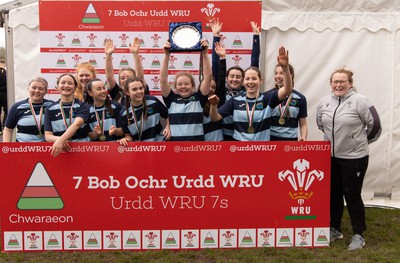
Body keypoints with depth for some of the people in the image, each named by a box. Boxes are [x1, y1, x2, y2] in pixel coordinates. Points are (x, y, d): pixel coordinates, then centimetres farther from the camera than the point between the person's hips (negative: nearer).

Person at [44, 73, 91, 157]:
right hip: (59, 151, 2)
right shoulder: (50, 109, 11)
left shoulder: (83, 106, 4)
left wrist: (60, 140, -28)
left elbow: (76, 124, -14)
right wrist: (58, 139, -16)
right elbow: (48, 136, 5)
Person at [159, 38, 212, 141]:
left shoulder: (198, 98, 4)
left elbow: (208, 77, -3)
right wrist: (167, 55, -9)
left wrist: (205, 54, -11)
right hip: (174, 141, 0)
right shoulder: (171, 100, 5)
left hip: (197, 142, 0)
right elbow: (163, 80, -3)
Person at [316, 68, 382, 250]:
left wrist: (362, 141, 6)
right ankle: (335, 229, 30)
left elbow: (374, 126, -7)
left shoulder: (360, 101, -13)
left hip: (354, 157, -5)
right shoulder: (324, 102, 2)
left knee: (352, 195, 2)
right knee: (334, 194, 14)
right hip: (331, 157, 5)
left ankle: (358, 235, 17)